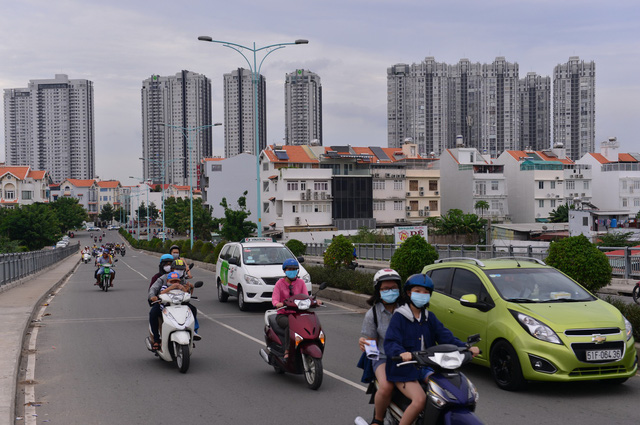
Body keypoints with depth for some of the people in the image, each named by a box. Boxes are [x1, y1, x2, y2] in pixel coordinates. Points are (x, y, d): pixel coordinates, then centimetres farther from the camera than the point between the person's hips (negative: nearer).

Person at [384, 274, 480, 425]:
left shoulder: (429, 317, 13)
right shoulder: (399, 316, -6)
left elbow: (445, 336, 3)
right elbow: (390, 343, -18)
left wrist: (466, 348, -13)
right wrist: (401, 353, -40)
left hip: (425, 367, 6)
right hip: (404, 369, -6)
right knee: (420, 399, -27)